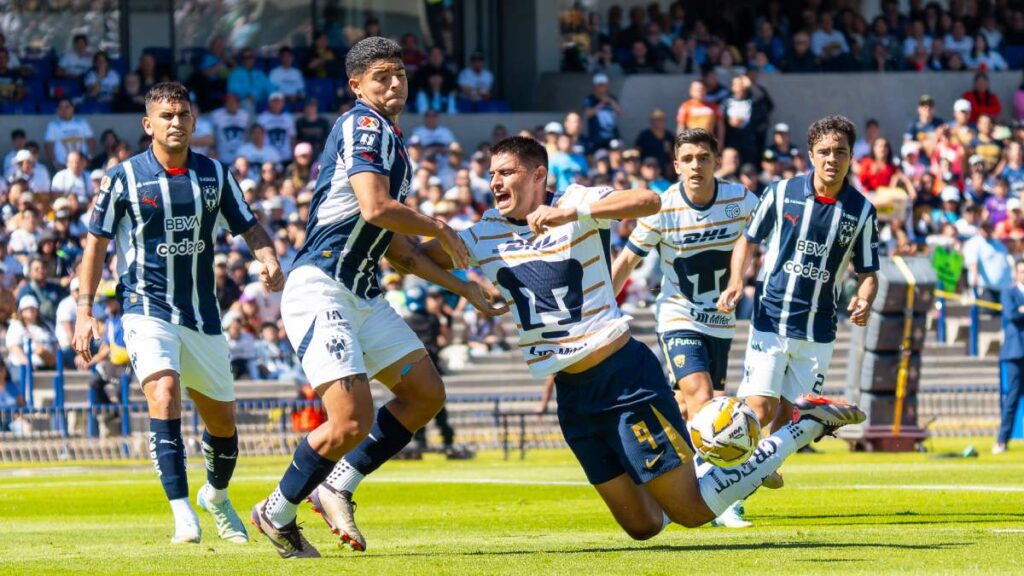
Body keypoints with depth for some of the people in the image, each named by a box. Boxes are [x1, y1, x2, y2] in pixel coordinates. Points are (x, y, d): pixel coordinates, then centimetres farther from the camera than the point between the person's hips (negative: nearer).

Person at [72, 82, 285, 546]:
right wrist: (84, 311, -2)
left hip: (203, 315, 4)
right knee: (163, 392, -28)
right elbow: (96, 241, 3)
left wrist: (268, 259, -10)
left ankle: (216, 496, 41)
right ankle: (183, 515, -30)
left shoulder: (215, 174, 4)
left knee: (222, 418, 10)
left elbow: (248, 226, 12)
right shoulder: (124, 177, -4)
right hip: (147, 309, -4)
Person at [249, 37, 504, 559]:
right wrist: (441, 230, -9)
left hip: (363, 298, 10)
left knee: (426, 394, 9)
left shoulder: (393, 144, 21)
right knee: (353, 421, -17)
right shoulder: (363, 126, -9)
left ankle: (337, 486, 15)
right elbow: (375, 209, -24)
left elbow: (397, 252, 25)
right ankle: (277, 513, 3)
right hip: (320, 288, -10)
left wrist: (463, 286, 23)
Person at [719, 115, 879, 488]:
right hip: (770, 320, -2)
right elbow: (748, 240, 10)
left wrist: (864, 302, -13)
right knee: (759, 410, -13)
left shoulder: (861, 211, 1)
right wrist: (735, 282, -7)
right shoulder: (781, 193, -3)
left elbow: (867, 272, 9)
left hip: (818, 331, 2)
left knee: (792, 415, 5)